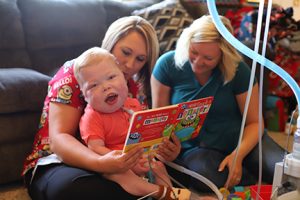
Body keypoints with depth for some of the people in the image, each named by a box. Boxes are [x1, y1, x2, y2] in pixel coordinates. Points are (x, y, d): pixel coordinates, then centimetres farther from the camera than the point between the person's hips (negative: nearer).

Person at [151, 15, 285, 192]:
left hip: (240, 140, 0)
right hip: (195, 146, 0)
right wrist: (166, 144, -24)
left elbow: (254, 122, -5)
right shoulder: (168, 65, -11)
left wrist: (238, 155, -23)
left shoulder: (238, 70, -10)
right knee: (206, 175, -35)